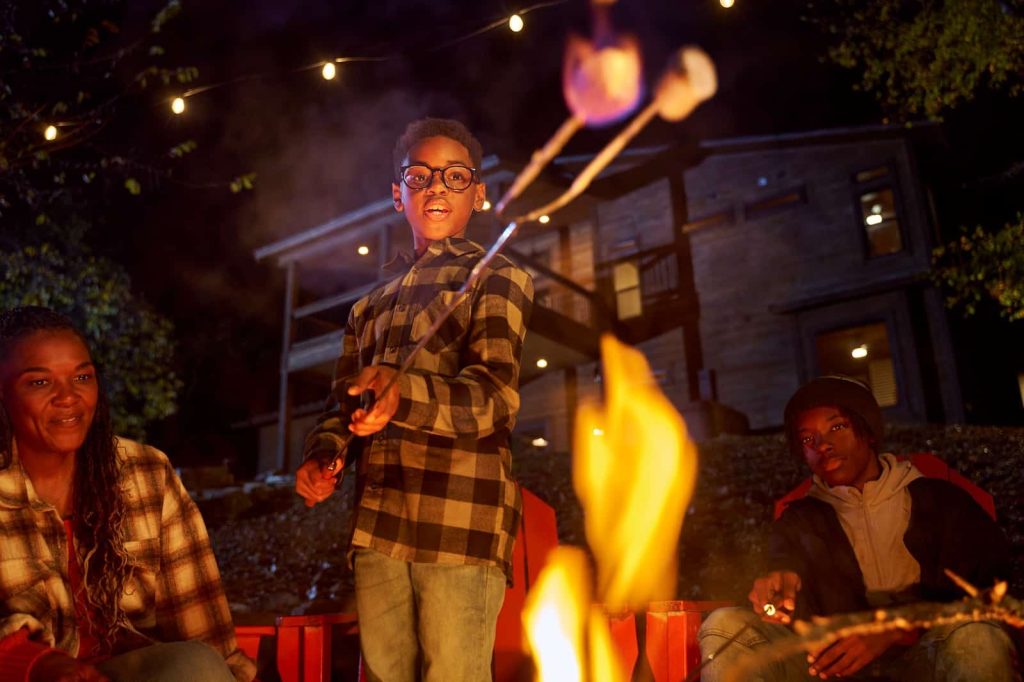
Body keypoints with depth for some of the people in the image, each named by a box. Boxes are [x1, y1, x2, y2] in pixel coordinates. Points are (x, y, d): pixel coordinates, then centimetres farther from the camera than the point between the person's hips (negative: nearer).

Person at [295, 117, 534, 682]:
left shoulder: (496, 279, 4)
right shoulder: (370, 305, 24)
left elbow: (496, 397, -11)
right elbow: (343, 405, 23)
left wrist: (402, 393, -29)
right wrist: (321, 456, 1)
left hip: (461, 525, -5)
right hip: (378, 527, 6)